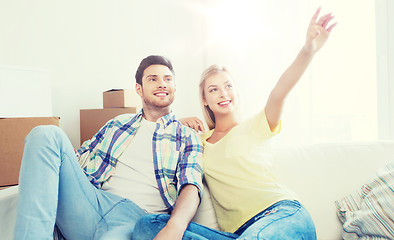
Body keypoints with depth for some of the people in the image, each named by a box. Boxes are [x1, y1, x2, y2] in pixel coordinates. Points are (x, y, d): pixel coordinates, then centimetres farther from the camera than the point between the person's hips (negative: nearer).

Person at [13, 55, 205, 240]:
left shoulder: (187, 137, 12)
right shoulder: (118, 123, 24)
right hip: (90, 203, 6)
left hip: (137, 216, -5)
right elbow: (78, 158, 26)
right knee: (47, 134, -16)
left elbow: (191, 187, -4)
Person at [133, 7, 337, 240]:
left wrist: (308, 49, -27)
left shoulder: (254, 127, 8)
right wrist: (183, 123, 10)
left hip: (284, 213, -4)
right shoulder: (202, 139, 19)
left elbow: (280, 91, -11)